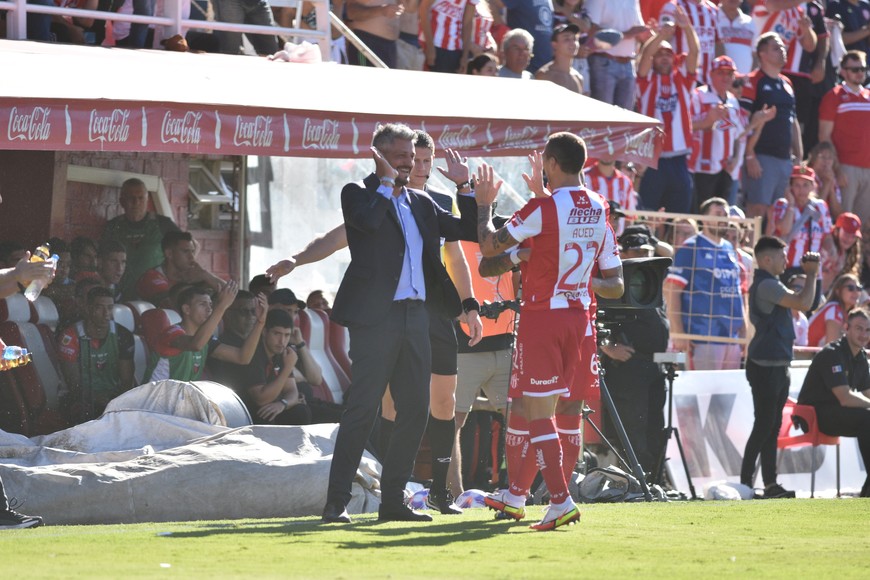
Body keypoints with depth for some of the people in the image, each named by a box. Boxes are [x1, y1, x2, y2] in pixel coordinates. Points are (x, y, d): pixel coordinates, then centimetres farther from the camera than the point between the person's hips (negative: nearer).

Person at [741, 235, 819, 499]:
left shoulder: (769, 284, 17)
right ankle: (745, 482, -8)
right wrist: (811, 274, -10)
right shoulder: (766, 285, -15)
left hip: (776, 366, 10)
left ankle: (770, 484, 12)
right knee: (764, 426, -9)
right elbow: (803, 303, -21)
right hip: (765, 366, -10)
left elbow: (800, 301, 27)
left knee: (771, 427, 10)